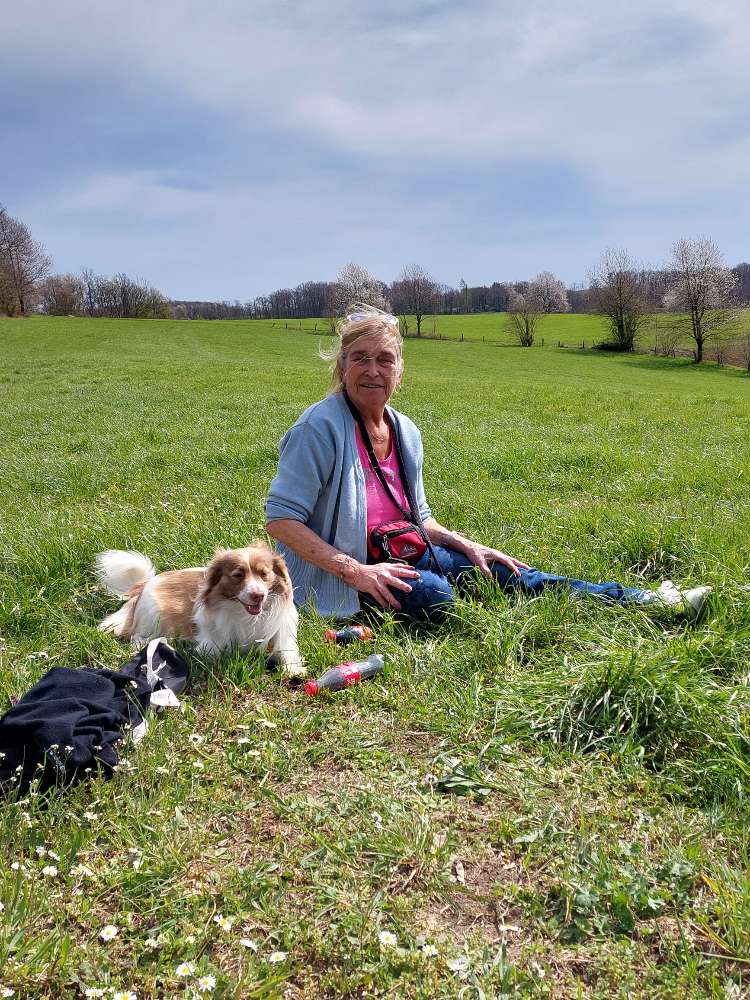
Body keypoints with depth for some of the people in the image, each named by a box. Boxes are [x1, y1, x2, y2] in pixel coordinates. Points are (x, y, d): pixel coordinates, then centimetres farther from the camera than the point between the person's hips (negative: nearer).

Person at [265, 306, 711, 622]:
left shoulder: (405, 432, 4)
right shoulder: (320, 428, -19)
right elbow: (280, 518, -22)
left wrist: (465, 544, 1)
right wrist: (354, 570, -28)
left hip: (396, 555, 7)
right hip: (333, 578, -6)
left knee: (501, 572, -6)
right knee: (434, 594, -33)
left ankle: (645, 601, -2)